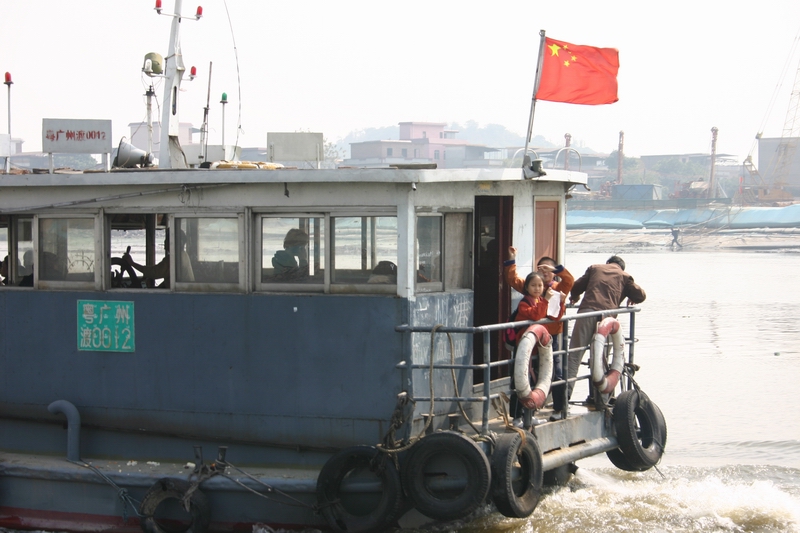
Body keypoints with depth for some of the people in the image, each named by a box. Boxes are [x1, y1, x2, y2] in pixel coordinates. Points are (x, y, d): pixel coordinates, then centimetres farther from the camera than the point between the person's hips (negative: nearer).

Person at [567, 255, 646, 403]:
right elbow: (640, 295, 17)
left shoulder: (594, 268, 26)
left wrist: (574, 298, 45)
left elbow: (576, 287, 23)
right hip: (607, 315, 1)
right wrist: (632, 299, 40)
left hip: (587, 312, 0)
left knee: (574, 354, -5)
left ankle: (564, 394, -16)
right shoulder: (625, 276, 24)